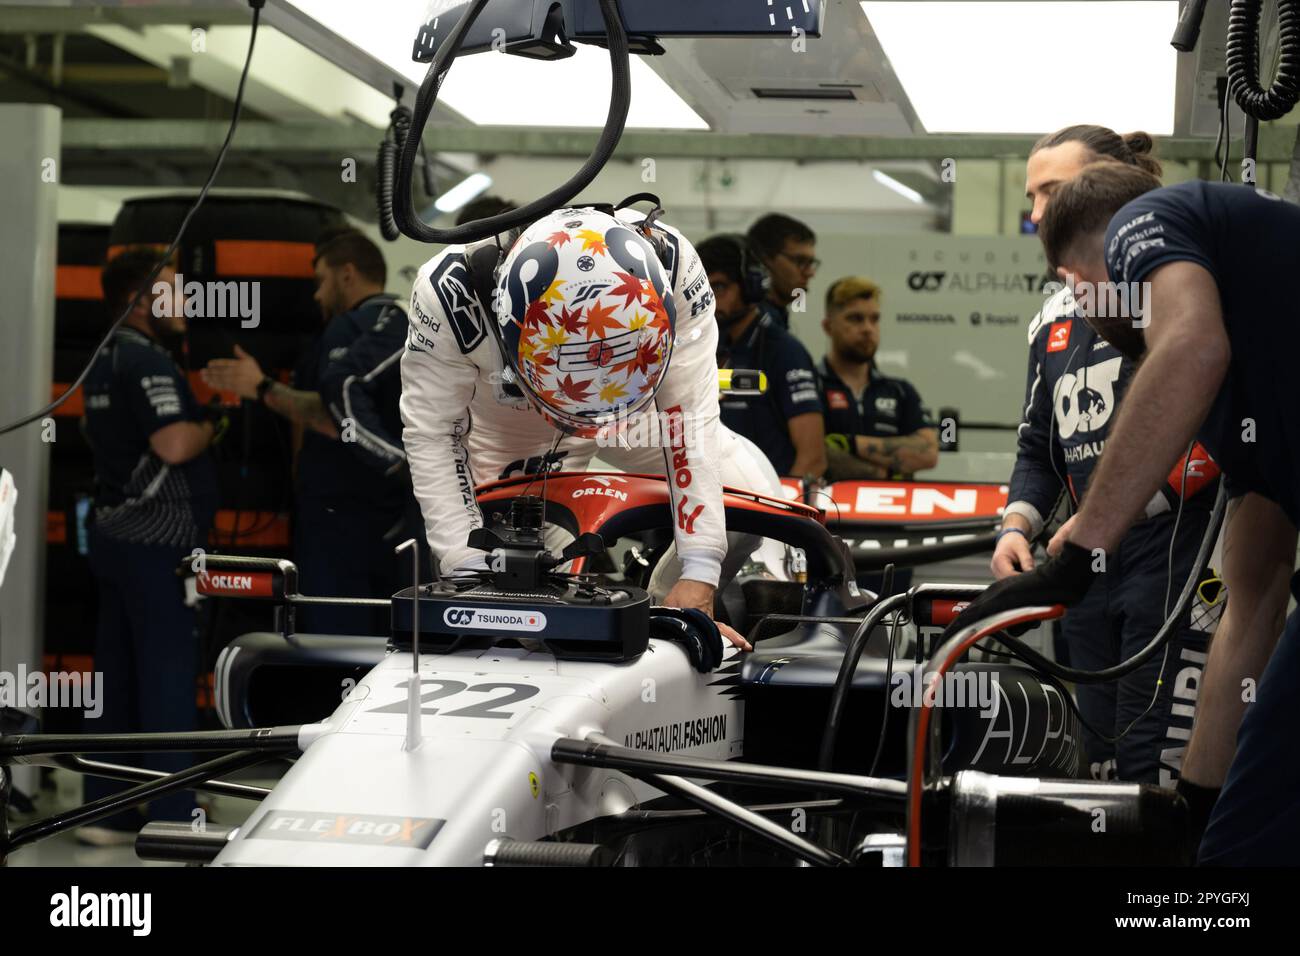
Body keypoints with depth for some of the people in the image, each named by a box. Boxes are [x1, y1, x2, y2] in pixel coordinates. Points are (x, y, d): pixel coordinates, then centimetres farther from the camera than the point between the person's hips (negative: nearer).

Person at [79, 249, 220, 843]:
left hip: (114, 535, 10)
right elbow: (174, 446, -28)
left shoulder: (105, 361, 15)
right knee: (168, 677, -6)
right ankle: (172, 819, -4)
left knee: (117, 678, 11)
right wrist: (206, 428, -6)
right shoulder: (149, 363, -16)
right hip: (156, 542, -10)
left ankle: (107, 811, 15)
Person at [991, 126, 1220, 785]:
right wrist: (1016, 525, 6)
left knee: (1156, 777, -13)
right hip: (1090, 572, 8)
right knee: (1104, 770, 8)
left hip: (1180, 562, -8)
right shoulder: (1053, 320, 19)